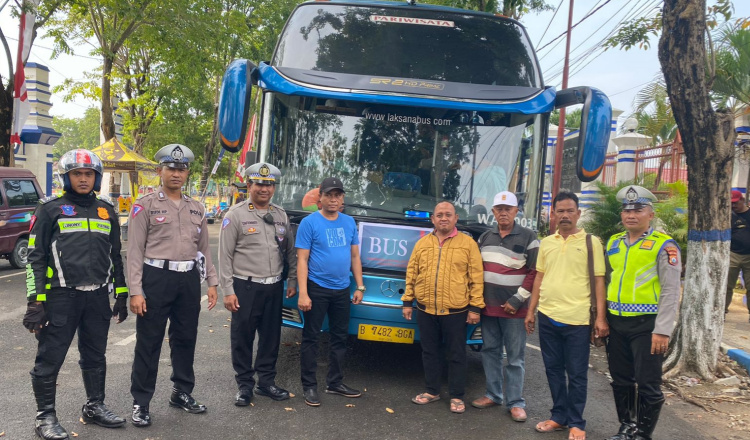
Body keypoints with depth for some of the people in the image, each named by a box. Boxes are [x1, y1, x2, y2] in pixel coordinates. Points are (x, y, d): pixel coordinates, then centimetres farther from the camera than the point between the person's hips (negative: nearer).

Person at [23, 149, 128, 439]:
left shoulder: (107, 210, 11)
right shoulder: (50, 209, -2)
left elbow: (115, 255, 16)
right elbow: (35, 257, -4)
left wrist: (121, 295, 13)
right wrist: (35, 301, -11)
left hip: (98, 296, 4)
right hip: (61, 296, -4)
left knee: (95, 356, 15)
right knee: (50, 359, 2)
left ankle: (95, 407, 29)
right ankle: (46, 417, 17)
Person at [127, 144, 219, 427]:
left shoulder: (196, 208, 12)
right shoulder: (146, 205, -3)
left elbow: (203, 247, 16)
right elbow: (135, 250, -6)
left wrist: (212, 282, 9)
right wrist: (135, 291, -12)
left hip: (189, 279, 5)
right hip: (157, 277, -5)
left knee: (186, 339, 14)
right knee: (149, 342, 2)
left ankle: (182, 393, 30)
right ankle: (140, 402, 15)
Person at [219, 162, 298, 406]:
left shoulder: (281, 215, 9)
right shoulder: (236, 215, -4)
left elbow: (291, 251, 15)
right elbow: (225, 256, -7)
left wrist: (293, 281, 10)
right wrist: (227, 290, -11)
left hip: (274, 287, 4)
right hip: (245, 287, -4)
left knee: (271, 336, 12)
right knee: (242, 337, 4)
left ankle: (266, 381, 25)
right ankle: (244, 384, 18)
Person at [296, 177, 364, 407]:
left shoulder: (349, 222, 8)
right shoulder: (309, 222, -8)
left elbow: (355, 256, 13)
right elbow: (302, 260, -11)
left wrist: (360, 286, 8)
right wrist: (303, 293, -17)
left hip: (342, 290, 5)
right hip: (317, 289, -5)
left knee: (340, 337, 13)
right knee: (311, 337, 4)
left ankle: (335, 383, 26)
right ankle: (309, 385, 15)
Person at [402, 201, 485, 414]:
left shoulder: (468, 243, -1)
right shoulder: (422, 243, 8)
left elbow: (476, 278, -3)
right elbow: (411, 274, 10)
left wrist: (475, 307, -7)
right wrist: (407, 301, 6)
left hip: (456, 311, -3)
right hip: (426, 310, 3)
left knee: (456, 355, 6)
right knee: (429, 352, 14)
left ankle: (457, 396, 19)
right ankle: (432, 391, 29)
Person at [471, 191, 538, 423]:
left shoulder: (528, 237, -4)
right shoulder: (485, 238, 11)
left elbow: (535, 272, -7)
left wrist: (517, 300, -12)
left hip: (513, 309, -5)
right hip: (488, 306, 5)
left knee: (515, 357, 1)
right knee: (490, 351, 11)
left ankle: (515, 402, 9)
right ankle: (493, 394, 23)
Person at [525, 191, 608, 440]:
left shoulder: (591, 242, -2)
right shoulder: (546, 243, 10)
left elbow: (599, 281, -4)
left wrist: (601, 317, -9)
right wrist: (531, 311, 11)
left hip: (577, 319, -4)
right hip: (547, 316, 4)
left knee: (576, 374, 6)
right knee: (553, 370, 13)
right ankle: (559, 416, 27)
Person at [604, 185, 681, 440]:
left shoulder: (663, 245, -7)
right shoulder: (613, 243, 10)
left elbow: (671, 291, -11)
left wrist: (662, 330, -17)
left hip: (646, 324, -5)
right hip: (616, 323, 6)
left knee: (648, 385, 2)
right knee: (620, 381, 15)